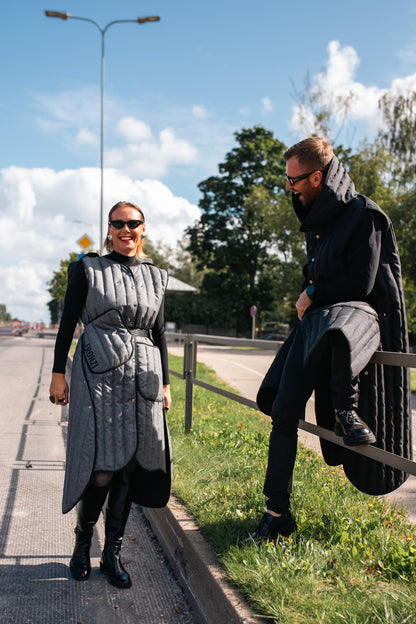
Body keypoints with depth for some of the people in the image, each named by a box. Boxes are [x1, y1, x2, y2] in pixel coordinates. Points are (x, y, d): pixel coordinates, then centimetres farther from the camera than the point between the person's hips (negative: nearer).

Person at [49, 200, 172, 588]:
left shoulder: (154, 277, 14)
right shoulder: (88, 268, 5)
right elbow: (67, 322, 3)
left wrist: (165, 383, 15)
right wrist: (58, 373, -2)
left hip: (142, 376, 4)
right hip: (98, 373, -3)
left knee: (130, 466, 2)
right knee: (103, 466, -8)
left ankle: (112, 554, 14)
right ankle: (82, 543, 15)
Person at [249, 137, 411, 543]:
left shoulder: (363, 215, -9)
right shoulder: (315, 217, 16)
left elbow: (361, 284, -15)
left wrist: (312, 296, -4)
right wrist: (307, 297, 10)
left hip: (359, 311, -7)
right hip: (318, 317, 7)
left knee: (334, 331, -46)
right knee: (283, 410, -4)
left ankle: (346, 407, -17)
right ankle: (277, 513, 6)